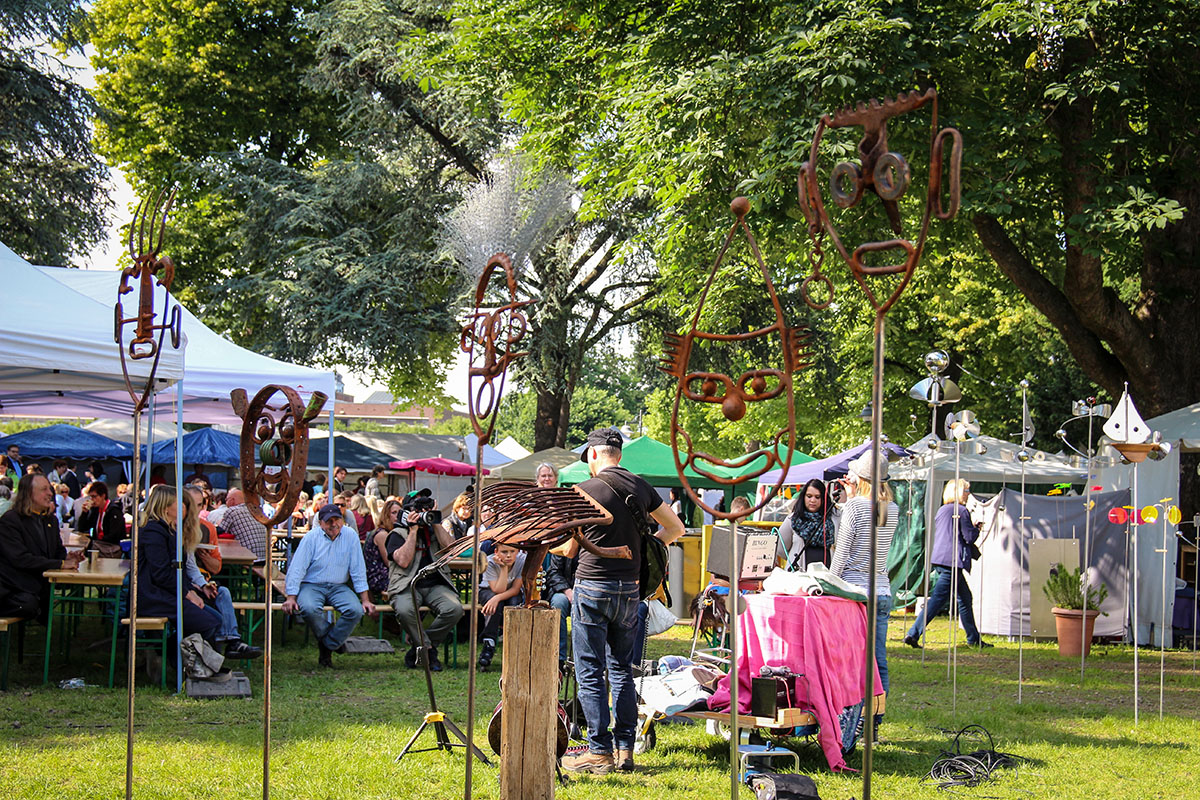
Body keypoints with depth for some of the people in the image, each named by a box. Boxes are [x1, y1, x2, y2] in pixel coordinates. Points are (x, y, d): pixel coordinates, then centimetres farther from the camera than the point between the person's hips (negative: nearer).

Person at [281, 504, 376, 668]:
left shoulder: (350, 536, 1)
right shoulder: (311, 539, -4)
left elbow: (358, 570, 3)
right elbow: (296, 569, -5)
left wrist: (365, 599, -2)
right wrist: (291, 598, -15)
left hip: (339, 587, 2)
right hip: (311, 585, -2)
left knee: (356, 610, -26)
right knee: (309, 609, -34)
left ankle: (327, 646, -7)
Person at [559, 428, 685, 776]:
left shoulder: (585, 491, -9)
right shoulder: (640, 488, 6)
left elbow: (568, 549, -3)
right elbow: (676, 528, 15)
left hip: (592, 587, -5)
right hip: (629, 590, 5)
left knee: (590, 672, 0)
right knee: (621, 670, 13)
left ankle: (599, 752, -1)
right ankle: (625, 750, 13)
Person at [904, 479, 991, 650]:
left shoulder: (941, 510, 15)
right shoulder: (961, 511, -8)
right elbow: (969, 537, -11)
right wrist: (977, 529, 11)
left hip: (938, 559, 9)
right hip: (953, 561, -9)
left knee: (965, 597, 12)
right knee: (938, 599, -5)